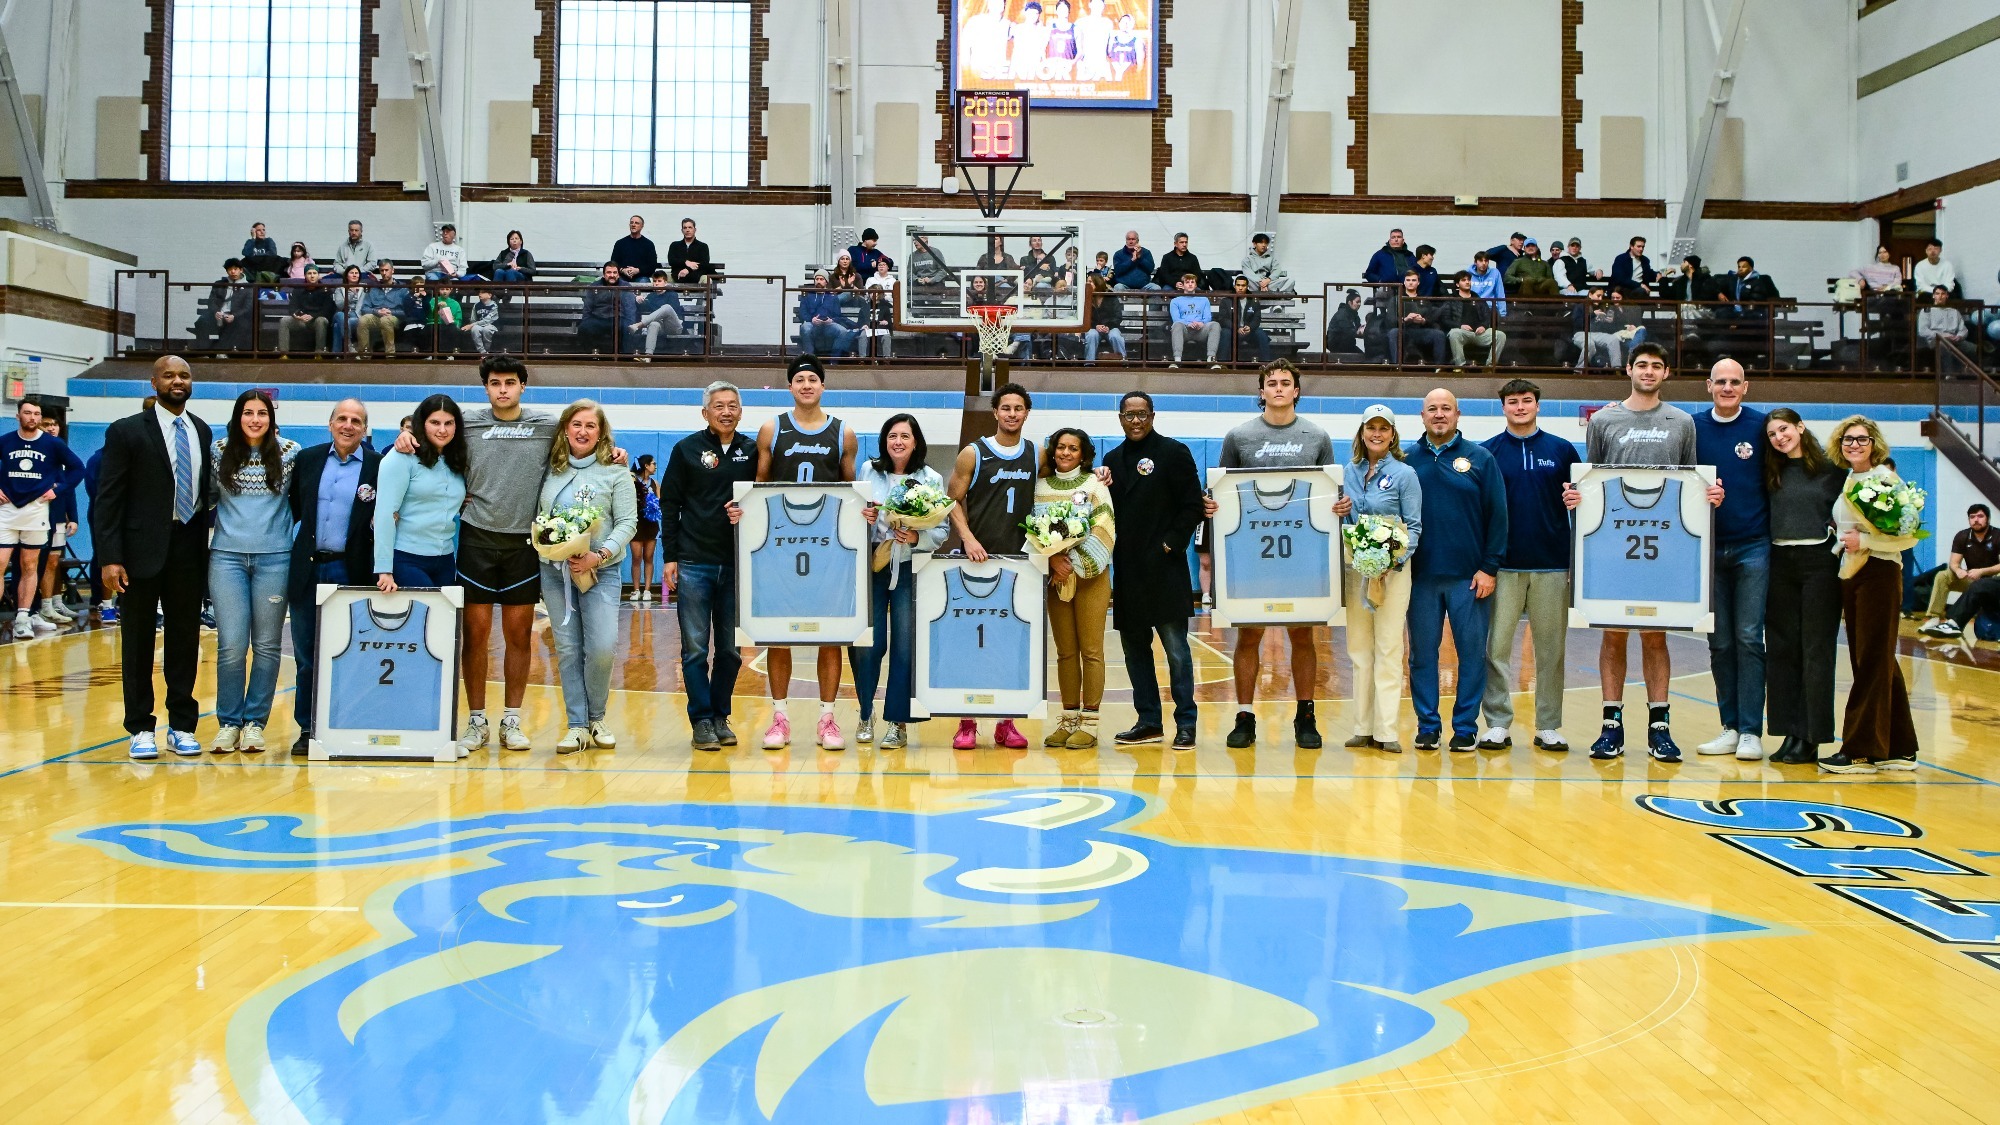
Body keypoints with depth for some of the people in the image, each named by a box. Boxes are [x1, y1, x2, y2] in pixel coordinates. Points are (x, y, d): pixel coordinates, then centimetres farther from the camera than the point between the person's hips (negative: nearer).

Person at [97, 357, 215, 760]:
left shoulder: (203, 432, 10)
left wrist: (207, 542, 6)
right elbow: (108, 498, -7)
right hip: (142, 549, -3)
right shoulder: (126, 431, -4)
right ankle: (140, 728, 15)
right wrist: (110, 558, -13)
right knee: (138, 641, 5)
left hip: (189, 548, 4)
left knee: (185, 638, 9)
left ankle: (182, 725, 18)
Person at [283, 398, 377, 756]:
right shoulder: (307, 459, 8)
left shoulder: (378, 466, 0)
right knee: (306, 654, 7)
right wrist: (300, 534, 5)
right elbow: (292, 503, 16)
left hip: (350, 571, -3)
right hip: (306, 568, 3)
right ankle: (307, 729, 16)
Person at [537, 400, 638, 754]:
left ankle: (596, 718, 10)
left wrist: (600, 555, -17)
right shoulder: (550, 470, 8)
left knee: (602, 648, -12)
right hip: (553, 570, 3)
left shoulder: (615, 472, -1)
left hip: (600, 571, -3)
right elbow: (536, 515, 15)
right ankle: (576, 725, 10)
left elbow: (628, 522, -5)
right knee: (568, 649, 4)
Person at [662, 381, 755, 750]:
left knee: (731, 649, 7)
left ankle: (720, 717, 19)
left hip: (737, 564, 2)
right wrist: (669, 557, -2)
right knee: (695, 648, 0)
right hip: (694, 563, -2)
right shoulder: (687, 449, 3)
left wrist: (748, 512, -9)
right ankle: (702, 721, 7)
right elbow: (669, 504, 3)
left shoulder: (751, 451, 8)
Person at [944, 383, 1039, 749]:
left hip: (1019, 559, 3)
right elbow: (952, 500, 0)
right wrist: (967, 538, -13)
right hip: (978, 557, -3)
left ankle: (1006, 722, 11)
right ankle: (967, 723, 5)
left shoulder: (1036, 455, 10)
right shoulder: (973, 454, 0)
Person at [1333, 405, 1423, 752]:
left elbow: (1414, 526, -4)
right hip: (1354, 568, 4)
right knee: (1358, 648, 7)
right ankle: (1363, 728, 14)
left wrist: (1397, 557, -19)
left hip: (1392, 570, -4)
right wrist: (1337, 513, -6)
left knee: (1388, 648, -4)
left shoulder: (1404, 474, -3)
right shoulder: (1349, 473, 10)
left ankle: (1386, 730, -1)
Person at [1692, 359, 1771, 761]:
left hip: (1753, 547, -2)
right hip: (1708, 547, 3)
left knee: (1748, 638, -4)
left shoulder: (1761, 426, 0)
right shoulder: (1693, 426, 5)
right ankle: (1730, 728, 14)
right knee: (1719, 642, 6)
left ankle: (1750, 731, 0)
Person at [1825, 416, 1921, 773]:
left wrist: (1864, 541, -20)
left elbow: (1908, 537, -15)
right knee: (1876, 662, 11)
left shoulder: (1887, 480, -9)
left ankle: (1860, 751, -3)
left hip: (1879, 575, -8)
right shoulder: (1845, 482, 12)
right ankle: (1899, 749, 19)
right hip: (1849, 576, 8)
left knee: (1872, 663, -5)